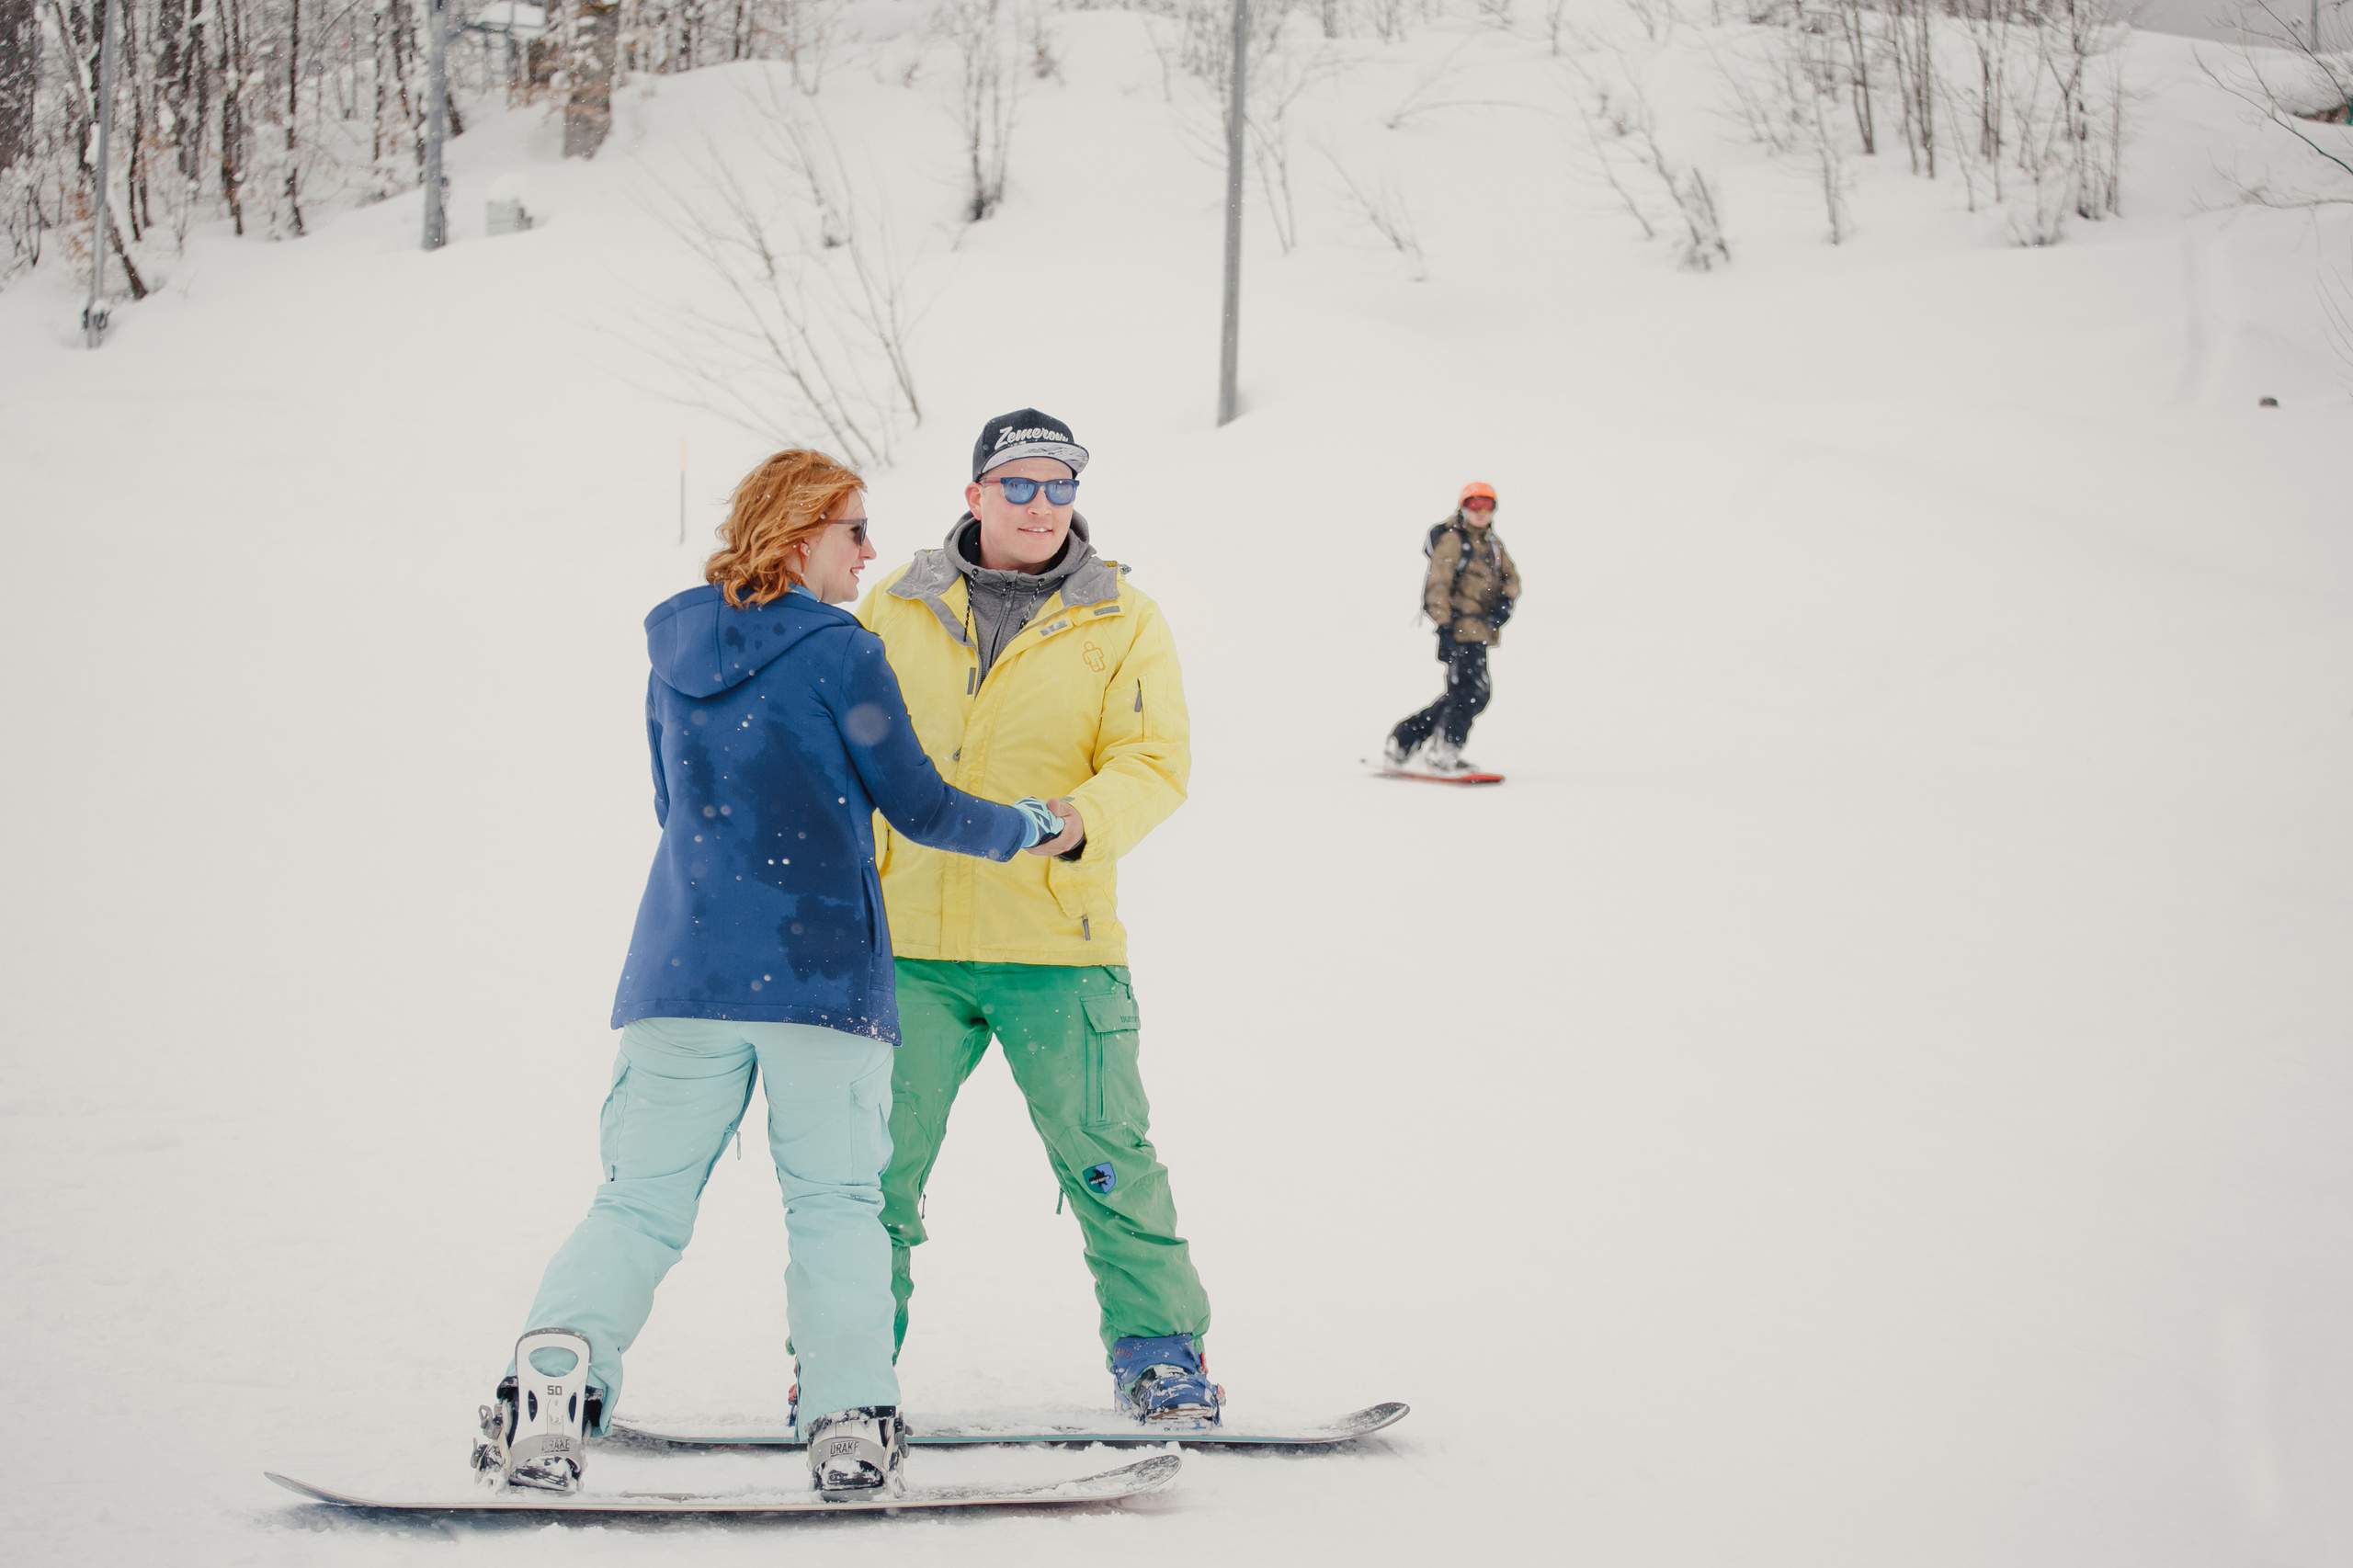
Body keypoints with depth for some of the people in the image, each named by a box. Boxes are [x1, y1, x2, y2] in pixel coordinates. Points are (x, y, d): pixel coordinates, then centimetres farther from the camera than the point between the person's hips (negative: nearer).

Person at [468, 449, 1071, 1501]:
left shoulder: (673, 652, 14)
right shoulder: (838, 652, -4)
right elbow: (917, 806, -1)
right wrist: (1031, 825, 16)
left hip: (679, 974, 4)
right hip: (820, 973, -4)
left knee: (642, 1200, 2)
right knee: (833, 1202, 3)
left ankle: (553, 1374, -18)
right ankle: (850, 1418, -7)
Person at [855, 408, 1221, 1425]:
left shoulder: (1122, 621, 4)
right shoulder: (897, 610, 10)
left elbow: (1155, 765, -3)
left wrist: (1080, 821, -23)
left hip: (1057, 943, -1)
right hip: (908, 941, 2)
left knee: (1106, 1157, -3)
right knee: (875, 1159, 2)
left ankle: (1158, 1349, 11)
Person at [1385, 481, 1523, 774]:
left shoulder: (1492, 543, 17)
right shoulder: (1452, 540, -8)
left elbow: (1510, 576, 17)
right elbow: (1438, 585, -15)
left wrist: (1506, 601, -6)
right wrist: (1444, 628, -23)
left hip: (1480, 627, 9)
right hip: (1460, 626, -9)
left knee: (1460, 694, 11)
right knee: (1474, 691, -13)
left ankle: (1402, 742, 19)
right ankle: (1442, 752, -5)